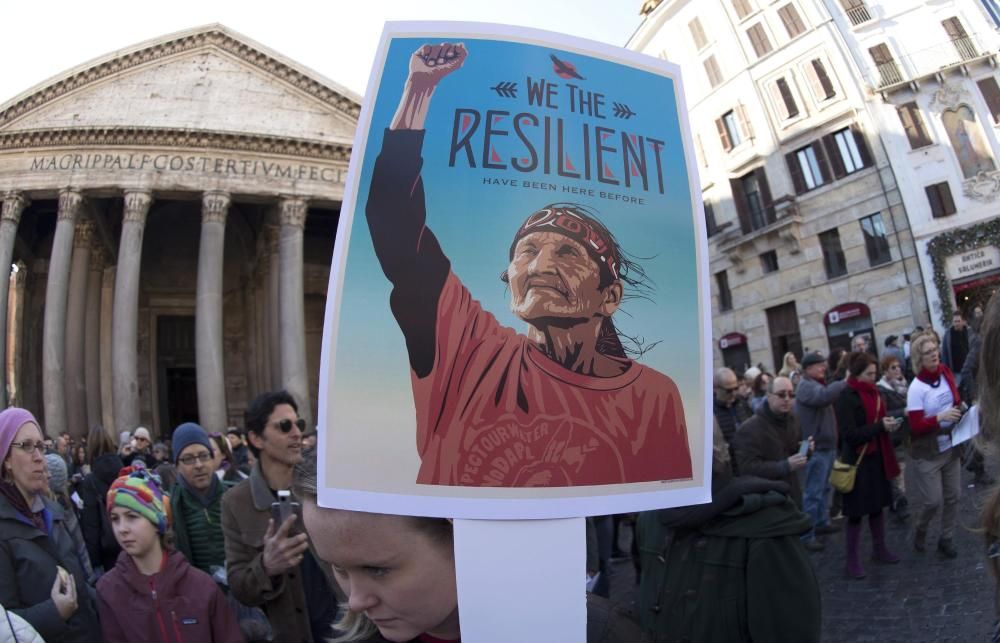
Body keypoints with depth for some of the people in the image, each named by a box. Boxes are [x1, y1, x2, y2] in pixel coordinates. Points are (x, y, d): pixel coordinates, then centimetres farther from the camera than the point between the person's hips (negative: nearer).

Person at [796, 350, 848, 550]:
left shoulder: (818, 384, 18)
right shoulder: (806, 386, -17)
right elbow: (824, 396, -37)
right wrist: (845, 383, -37)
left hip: (827, 445, 10)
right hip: (816, 447, -10)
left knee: (823, 488, 21)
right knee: (813, 492, -6)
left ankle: (822, 522, 34)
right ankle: (807, 535, -2)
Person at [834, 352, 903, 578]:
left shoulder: (872, 391, 8)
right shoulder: (845, 397, -17)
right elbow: (849, 434, -21)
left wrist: (888, 422, -1)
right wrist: (880, 426, -22)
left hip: (876, 457, 7)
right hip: (857, 460, -7)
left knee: (877, 505, 17)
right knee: (856, 512, 1)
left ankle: (880, 548, 33)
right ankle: (853, 559, 12)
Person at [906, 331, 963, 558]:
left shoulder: (946, 373, -3)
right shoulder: (916, 388, -19)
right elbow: (916, 427, -18)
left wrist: (960, 409, -4)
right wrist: (940, 418, -30)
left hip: (951, 447, 6)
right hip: (927, 453, -6)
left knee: (952, 496, 11)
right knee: (933, 500, -2)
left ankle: (947, 539, 29)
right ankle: (920, 530, 27)